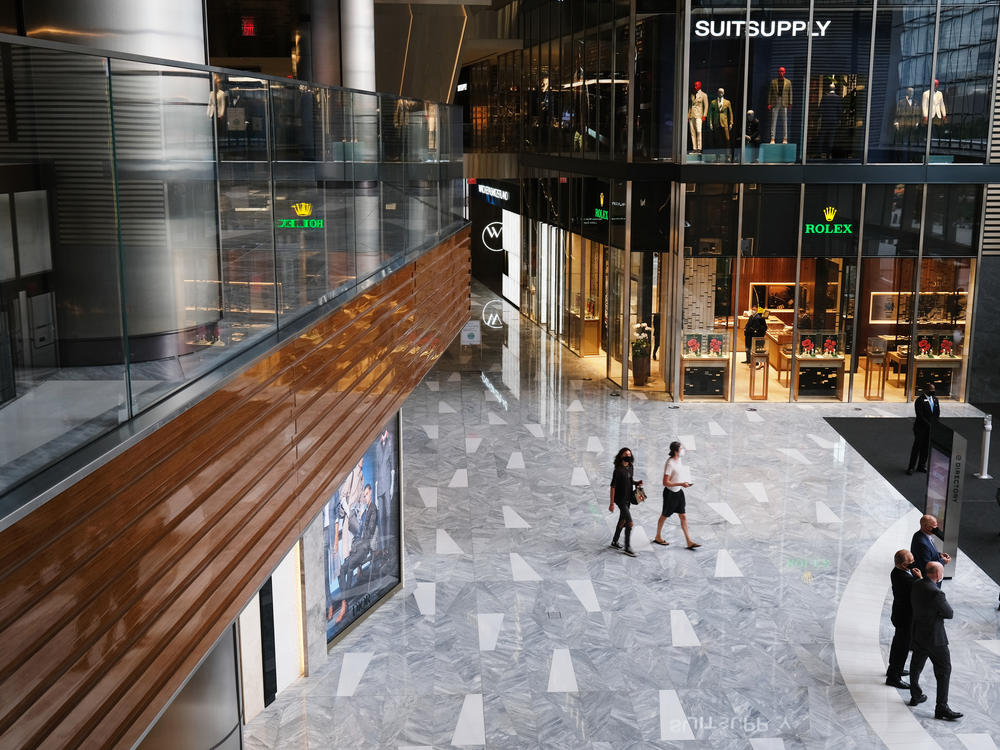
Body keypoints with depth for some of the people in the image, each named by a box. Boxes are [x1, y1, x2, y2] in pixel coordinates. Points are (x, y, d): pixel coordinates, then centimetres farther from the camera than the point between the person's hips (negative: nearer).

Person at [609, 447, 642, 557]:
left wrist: (636, 483, -1)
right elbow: (613, 486, -17)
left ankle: (614, 542, 33)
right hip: (620, 499, -8)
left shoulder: (630, 468, 6)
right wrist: (612, 503, -18)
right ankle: (627, 548, -3)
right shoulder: (618, 470, -17)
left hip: (628, 499, 8)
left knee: (622, 521, 17)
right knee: (629, 523, -10)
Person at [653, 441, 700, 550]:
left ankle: (689, 541, 4)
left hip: (679, 492, 7)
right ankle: (658, 537, 29)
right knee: (664, 516, 10)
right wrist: (681, 484, -26)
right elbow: (665, 483, -25)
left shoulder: (679, 460, 2)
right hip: (670, 493, -7)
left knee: (683, 516, 4)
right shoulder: (669, 464, -24)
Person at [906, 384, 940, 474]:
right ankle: (911, 467, 3)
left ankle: (922, 466, 19)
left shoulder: (935, 400, 11)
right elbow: (920, 415, -16)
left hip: (931, 429, 6)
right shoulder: (919, 400, -10)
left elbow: (937, 414, 11)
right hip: (921, 428, -6)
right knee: (917, 447, -2)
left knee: (926, 447, 10)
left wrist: (934, 425, -3)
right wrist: (929, 425, -17)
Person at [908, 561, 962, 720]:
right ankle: (941, 707, 3)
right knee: (944, 671, 2)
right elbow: (949, 614, -14)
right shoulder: (936, 594, -27)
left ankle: (915, 696, 37)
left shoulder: (916, 586, -2)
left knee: (916, 666, 21)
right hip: (934, 638, -8)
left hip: (917, 634, 8)